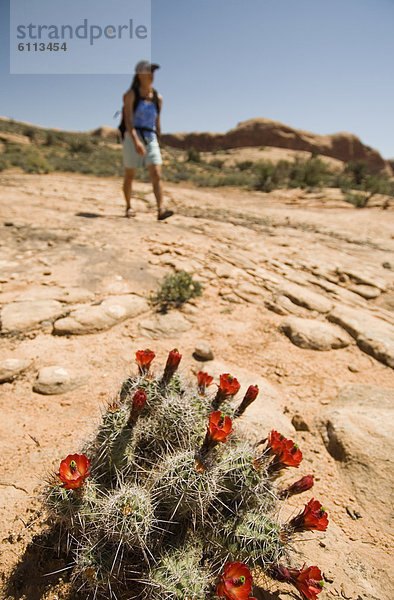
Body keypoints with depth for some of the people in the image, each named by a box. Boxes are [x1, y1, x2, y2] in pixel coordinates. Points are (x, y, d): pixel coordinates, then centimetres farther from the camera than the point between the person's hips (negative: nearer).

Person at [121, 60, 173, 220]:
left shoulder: (158, 98, 11)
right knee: (130, 175, 5)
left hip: (151, 139, 3)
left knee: (157, 175, -14)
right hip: (132, 138, -3)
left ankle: (161, 210, -23)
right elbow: (128, 120, -14)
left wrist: (158, 144, 20)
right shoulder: (130, 95, -2)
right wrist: (136, 141, -29)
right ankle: (128, 207, 22)